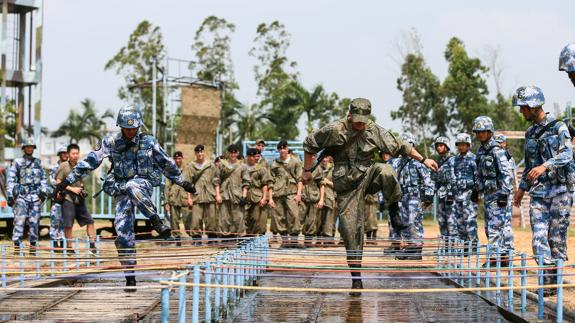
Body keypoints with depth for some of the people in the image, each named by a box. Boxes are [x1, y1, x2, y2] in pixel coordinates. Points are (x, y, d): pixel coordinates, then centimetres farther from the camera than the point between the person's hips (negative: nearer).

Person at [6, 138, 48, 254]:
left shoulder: (38, 162, 16)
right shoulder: (17, 162, 5)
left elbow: (43, 178, 18)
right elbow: (10, 180, 2)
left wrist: (43, 191, 5)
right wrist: (9, 195, -5)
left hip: (35, 196, 3)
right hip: (21, 195, -3)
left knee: (34, 222, 2)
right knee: (19, 221, -11)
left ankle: (33, 247, 7)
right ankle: (17, 246, -12)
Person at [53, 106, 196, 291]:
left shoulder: (148, 142, 0)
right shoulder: (110, 142, -2)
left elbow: (165, 163, 13)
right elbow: (90, 161, -2)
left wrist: (182, 182, 20)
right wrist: (67, 182, -5)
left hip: (144, 183, -2)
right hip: (121, 190, 2)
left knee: (132, 187, -39)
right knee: (123, 231, -7)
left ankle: (157, 222, -33)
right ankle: (130, 277, 1)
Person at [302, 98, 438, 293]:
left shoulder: (375, 131, -2)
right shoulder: (334, 131, -10)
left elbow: (401, 146, 3)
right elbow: (309, 144, 1)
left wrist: (423, 160, 0)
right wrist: (307, 170, 6)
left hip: (367, 176, 1)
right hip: (347, 185, -1)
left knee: (386, 172, -34)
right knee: (351, 230, -5)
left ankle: (394, 210, -8)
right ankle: (356, 278, 6)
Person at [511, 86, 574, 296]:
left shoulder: (558, 127, -3)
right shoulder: (530, 133, 17)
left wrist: (545, 166, -30)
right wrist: (522, 188, 24)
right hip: (538, 192, 5)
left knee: (557, 237, -2)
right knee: (539, 237, -8)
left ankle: (557, 281, 6)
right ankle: (548, 282, -10)